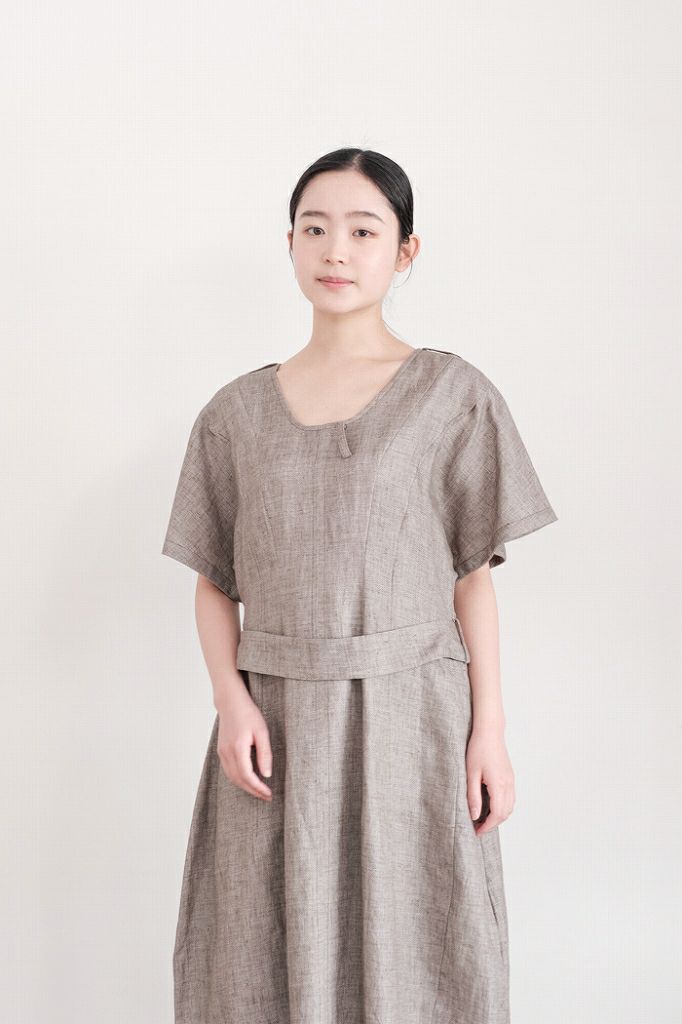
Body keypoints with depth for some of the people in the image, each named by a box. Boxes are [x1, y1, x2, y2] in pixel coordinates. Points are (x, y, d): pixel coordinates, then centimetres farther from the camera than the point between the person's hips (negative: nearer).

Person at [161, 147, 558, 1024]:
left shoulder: (452, 394, 2)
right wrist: (231, 701, -7)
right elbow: (214, 582, 8)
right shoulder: (238, 411, 8)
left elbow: (472, 575, 2)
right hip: (275, 724, 2)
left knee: (412, 953, 3)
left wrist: (489, 730, -4)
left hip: (410, 718, -2)